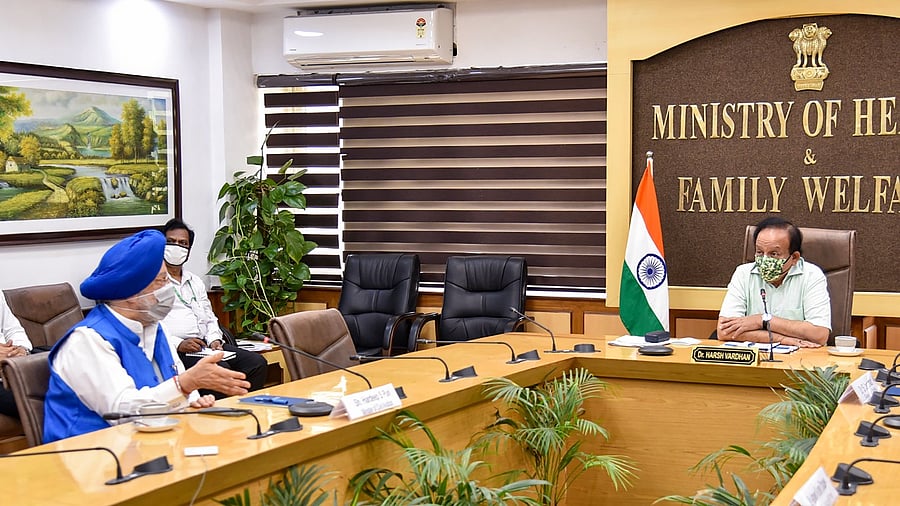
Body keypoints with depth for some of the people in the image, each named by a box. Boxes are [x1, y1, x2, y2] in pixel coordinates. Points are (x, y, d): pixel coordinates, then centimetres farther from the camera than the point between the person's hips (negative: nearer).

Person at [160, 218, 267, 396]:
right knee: (220, 368, -34)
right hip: (175, 349, -7)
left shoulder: (196, 282, 27)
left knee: (257, 363, -14)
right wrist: (179, 344, -19)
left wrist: (214, 339, 3)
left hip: (206, 345, 7)